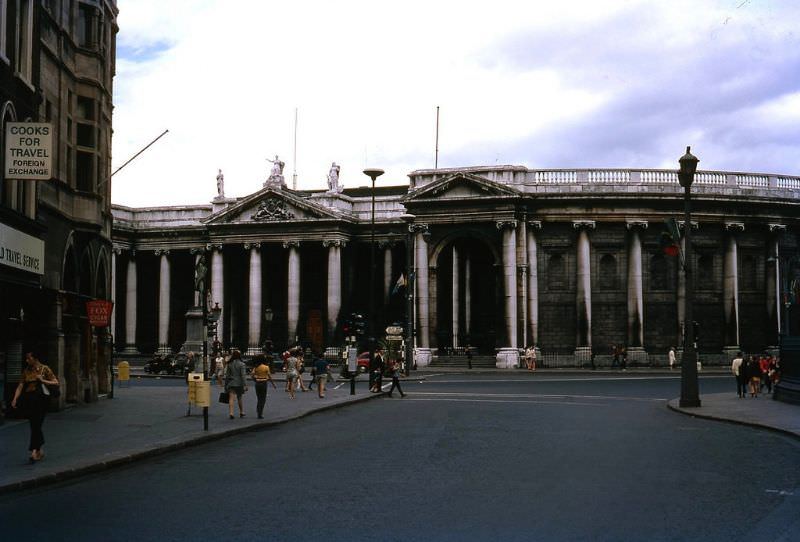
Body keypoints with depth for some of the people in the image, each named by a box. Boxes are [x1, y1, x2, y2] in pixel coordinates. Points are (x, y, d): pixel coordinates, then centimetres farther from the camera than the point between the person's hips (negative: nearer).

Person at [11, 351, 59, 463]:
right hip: (29, 399, 4)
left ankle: (34, 451, -15)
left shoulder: (44, 369, 0)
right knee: (34, 425, 7)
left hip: (41, 398, -4)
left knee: (36, 424, -11)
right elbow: (21, 385, 6)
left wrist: (42, 380, -13)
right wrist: (15, 398, -5)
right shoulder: (26, 371, 12)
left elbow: (56, 382, -1)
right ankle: (39, 450, 17)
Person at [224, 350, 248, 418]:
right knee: (239, 398, 15)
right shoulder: (241, 364, -8)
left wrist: (226, 385, 16)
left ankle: (231, 413, -17)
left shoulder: (229, 364, 3)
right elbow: (243, 375, -13)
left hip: (231, 384, 1)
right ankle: (241, 412, 26)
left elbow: (227, 375, 8)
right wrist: (245, 385, -14)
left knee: (231, 399, -4)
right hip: (239, 384, -1)